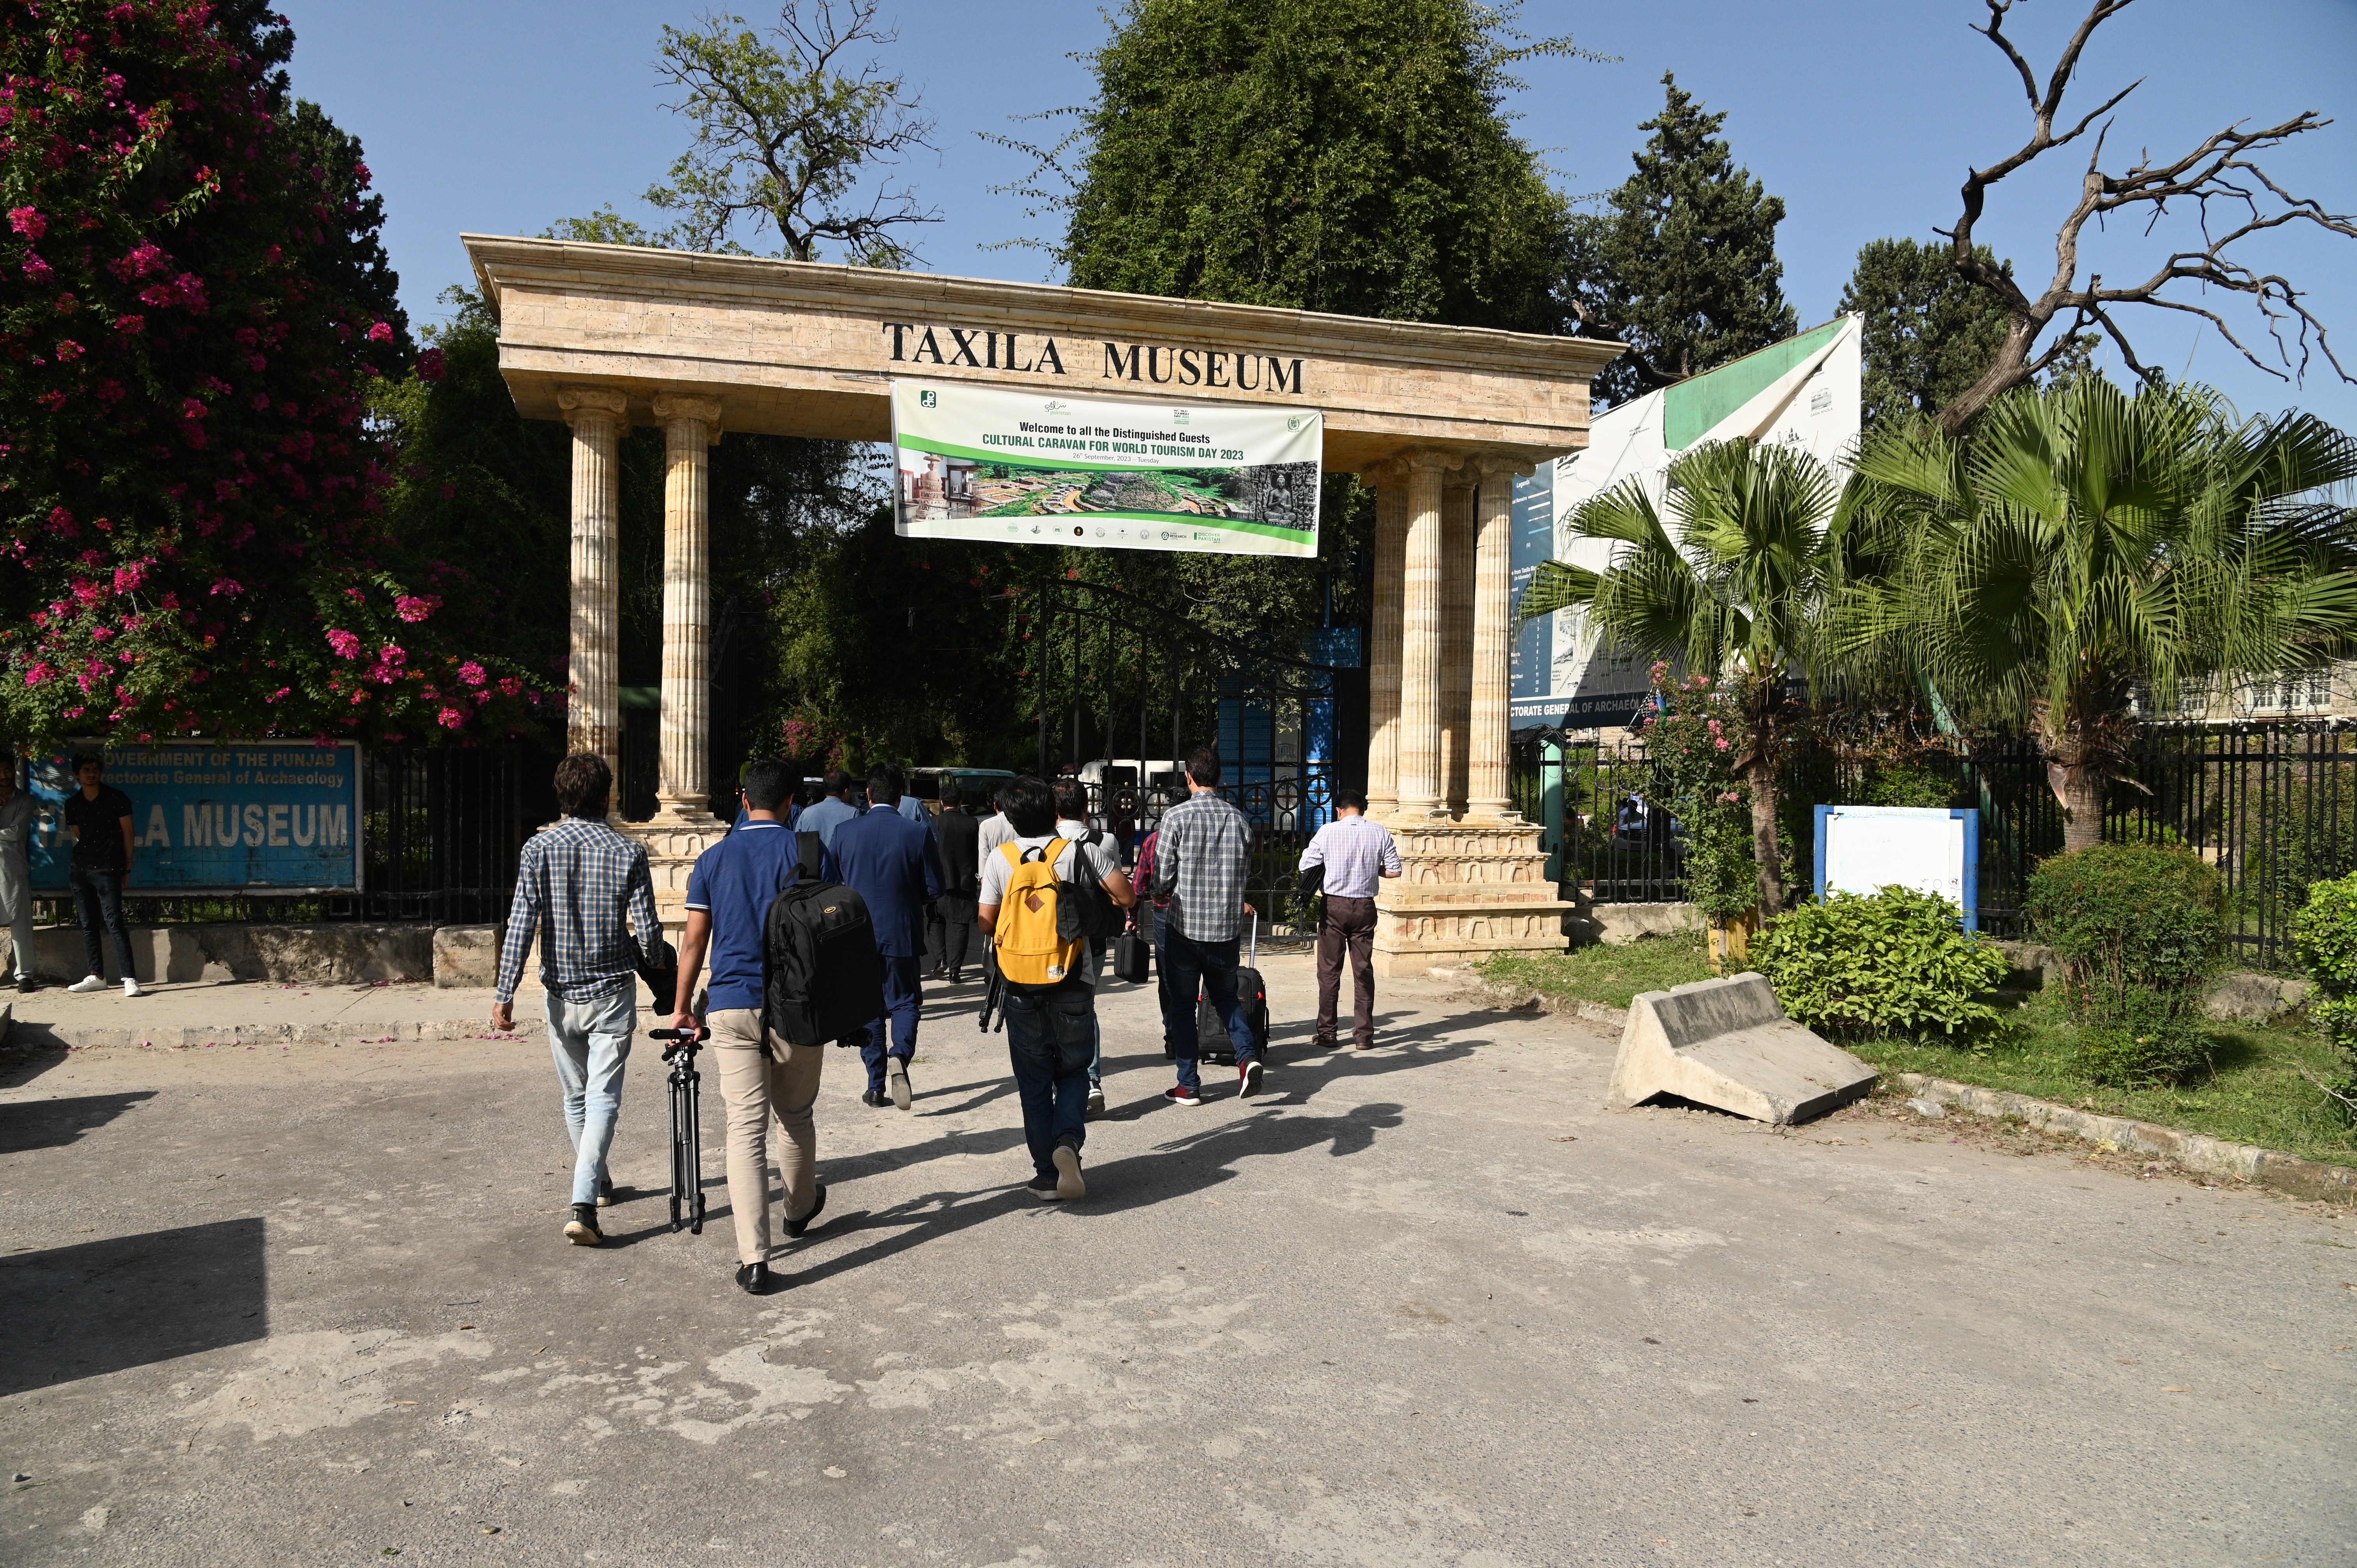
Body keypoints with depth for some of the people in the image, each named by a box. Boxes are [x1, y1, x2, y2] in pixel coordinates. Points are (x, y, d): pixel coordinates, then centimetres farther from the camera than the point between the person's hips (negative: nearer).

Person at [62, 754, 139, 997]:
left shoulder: (116, 799, -2)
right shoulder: (72, 804, 11)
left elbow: (127, 833, 1)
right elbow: (78, 836, 18)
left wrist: (126, 867, 2)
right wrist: (79, 863, 13)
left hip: (108, 870, -5)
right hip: (81, 871, 5)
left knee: (115, 924, -12)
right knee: (88, 926, 8)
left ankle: (130, 979, -14)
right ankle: (96, 977, 15)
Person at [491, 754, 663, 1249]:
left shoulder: (538, 848, -4)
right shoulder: (629, 851, -7)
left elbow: (521, 923, -10)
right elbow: (648, 931, -7)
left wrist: (505, 993, -9)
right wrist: (657, 977, 13)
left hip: (561, 992, 2)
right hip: (613, 990, -2)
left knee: (575, 1097, 19)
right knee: (603, 1098, -2)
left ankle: (597, 1183, 36)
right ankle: (584, 1204, -15)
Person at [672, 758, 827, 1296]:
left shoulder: (713, 859, 6)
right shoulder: (804, 852, -1)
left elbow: (694, 938, 6)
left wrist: (682, 1006, 14)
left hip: (731, 1007, 1)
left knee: (746, 1128, -2)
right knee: (796, 1116, 19)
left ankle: (754, 1259, -8)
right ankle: (800, 1208, 42)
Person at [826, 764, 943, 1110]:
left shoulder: (844, 831, -5)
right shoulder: (918, 834, -9)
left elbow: (829, 882, 3)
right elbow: (934, 890, -5)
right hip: (902, 935, -1)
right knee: (905, 1002, 11)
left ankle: (876, 1085, 14)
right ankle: (900, 1055, -16)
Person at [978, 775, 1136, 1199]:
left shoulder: (999, 858, -4)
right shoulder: (1079, 852, -5)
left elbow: (986, 922, -2)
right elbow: (1125, 897, -4)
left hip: (1021, 990, 0)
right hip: (1072, 986, 0)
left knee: (1034, 1083, 11)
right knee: (1074, 1071, 14)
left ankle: (1047, 1173, 12)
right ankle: (1068, 1139, -11)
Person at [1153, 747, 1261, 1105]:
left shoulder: (1176, 817, -10)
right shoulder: (1239, 819, 2)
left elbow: (1162, 878, -8)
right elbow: (1243, 870, 10)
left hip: (1184, 924, -3)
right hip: (1226, 926, 3)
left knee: (1182, 1004, 8)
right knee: (1226, 995, 20)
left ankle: (1189, 1086, 11)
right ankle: (1248, 1055, -2)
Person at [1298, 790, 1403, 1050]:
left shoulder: (1329, 831, -6)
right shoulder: (1380, 832, -1)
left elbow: (1305, 866, -2)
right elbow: (1394, 871, 2)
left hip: (1334, 905, -2)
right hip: (1365, 907, 2)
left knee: (1329, 971, 6)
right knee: (1364, 971, 8)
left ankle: (1326, 1034, 9)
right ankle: (1364, 1035, 10)